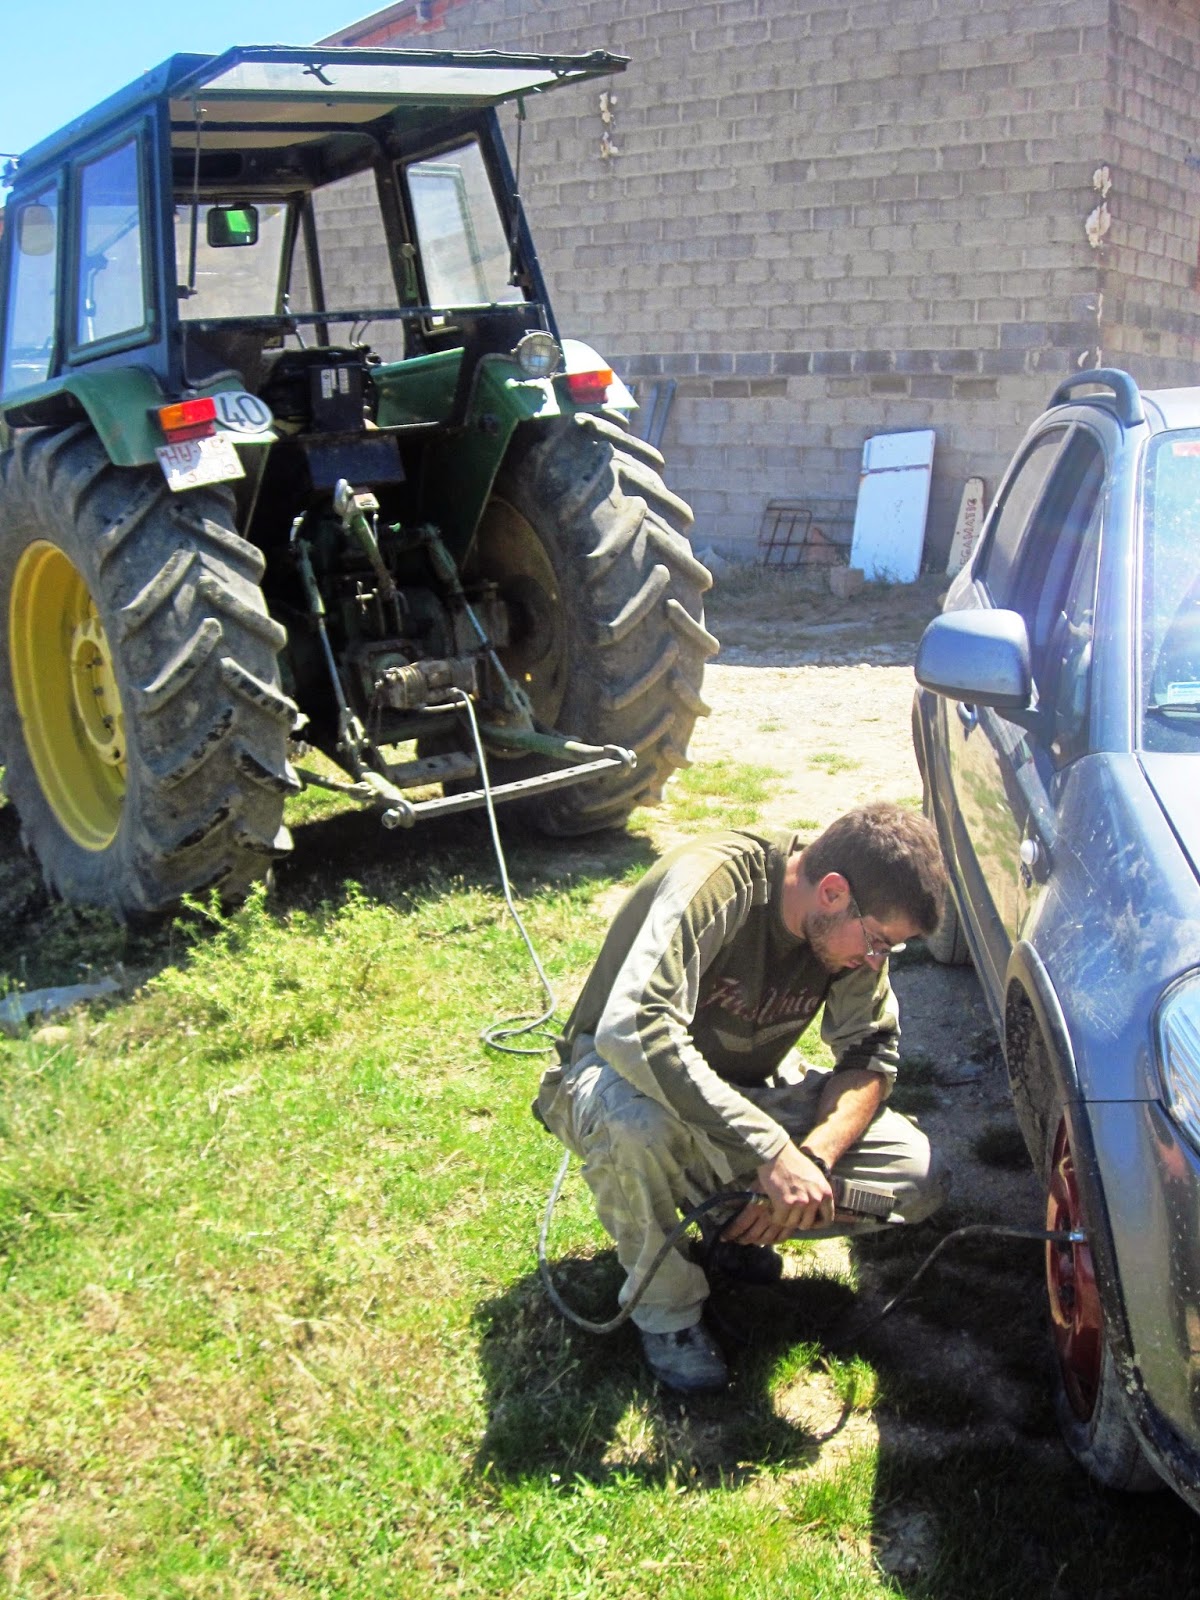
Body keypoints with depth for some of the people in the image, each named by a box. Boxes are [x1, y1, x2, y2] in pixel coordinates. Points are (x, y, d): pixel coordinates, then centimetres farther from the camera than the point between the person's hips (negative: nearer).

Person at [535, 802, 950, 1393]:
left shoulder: (854, 924, -12)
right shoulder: (715, 882, -32)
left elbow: (870, 1055, -5)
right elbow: (632, 1030, -44)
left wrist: (813, 1156, -25)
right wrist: (772, 1151, -45)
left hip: (747, 1089, 6)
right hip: (616, 1073, -5)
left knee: (916, 1177, -14)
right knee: (637, 1119, -43)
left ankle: (733, 1217, 10)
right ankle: (666, 1309, -13)